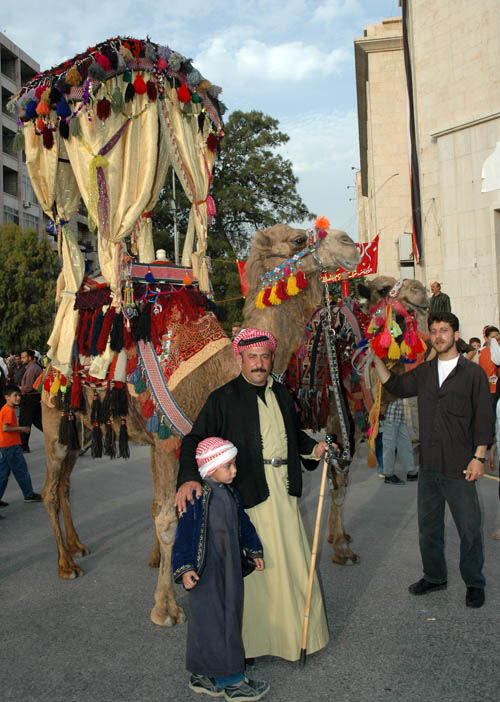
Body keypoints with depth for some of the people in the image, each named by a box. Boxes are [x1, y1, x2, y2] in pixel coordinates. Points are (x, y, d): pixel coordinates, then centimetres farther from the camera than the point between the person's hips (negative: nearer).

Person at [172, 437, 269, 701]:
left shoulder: (230, 492, 6)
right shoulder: (197, 497, -19)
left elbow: (242, 522, 18)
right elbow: (185, 534, -19)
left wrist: (254, 552, 24)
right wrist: (185, 568, -24)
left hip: (229, 566, 9)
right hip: (206, 572, -9)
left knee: (229, 617, 16)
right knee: (214, 622, 1)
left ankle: (203, 675, 31)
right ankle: (231, 681, 14)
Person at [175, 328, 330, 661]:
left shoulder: (281, 393, 11)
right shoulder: (224, 398, -7)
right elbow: (195, 439, -14)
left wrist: (313, 447, 9)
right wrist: (189, 478, -31)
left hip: (284, 490, 6)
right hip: (249, 491, -6)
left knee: (293, 557, 13)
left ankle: (295, 630, 32)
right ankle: (253, 637, 21)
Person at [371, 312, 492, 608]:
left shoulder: (473, 372, -4)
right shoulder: (424, 371, 9)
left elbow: (484, 417, -5)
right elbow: (395, 386, 10)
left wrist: (478, 457, -11)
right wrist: (377, 358, 1)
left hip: (459, 466, -5)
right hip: (429, 464, 5)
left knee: (469, 528, 6)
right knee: (428, 526, 16)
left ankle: (474, 583, 26)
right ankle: (435, 576, 34)